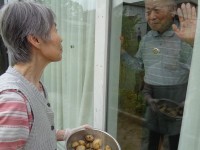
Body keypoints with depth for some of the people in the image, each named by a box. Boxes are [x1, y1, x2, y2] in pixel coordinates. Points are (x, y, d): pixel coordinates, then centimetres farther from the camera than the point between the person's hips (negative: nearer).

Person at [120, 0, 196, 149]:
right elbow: (139, 64, 12)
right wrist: (121, 51, -1)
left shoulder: (184, 38, -18)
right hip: (153, 99, 5)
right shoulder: (146, 38, 2)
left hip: (177, 102, -5)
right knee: (153, 138, 23)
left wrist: (193, 43, -46)